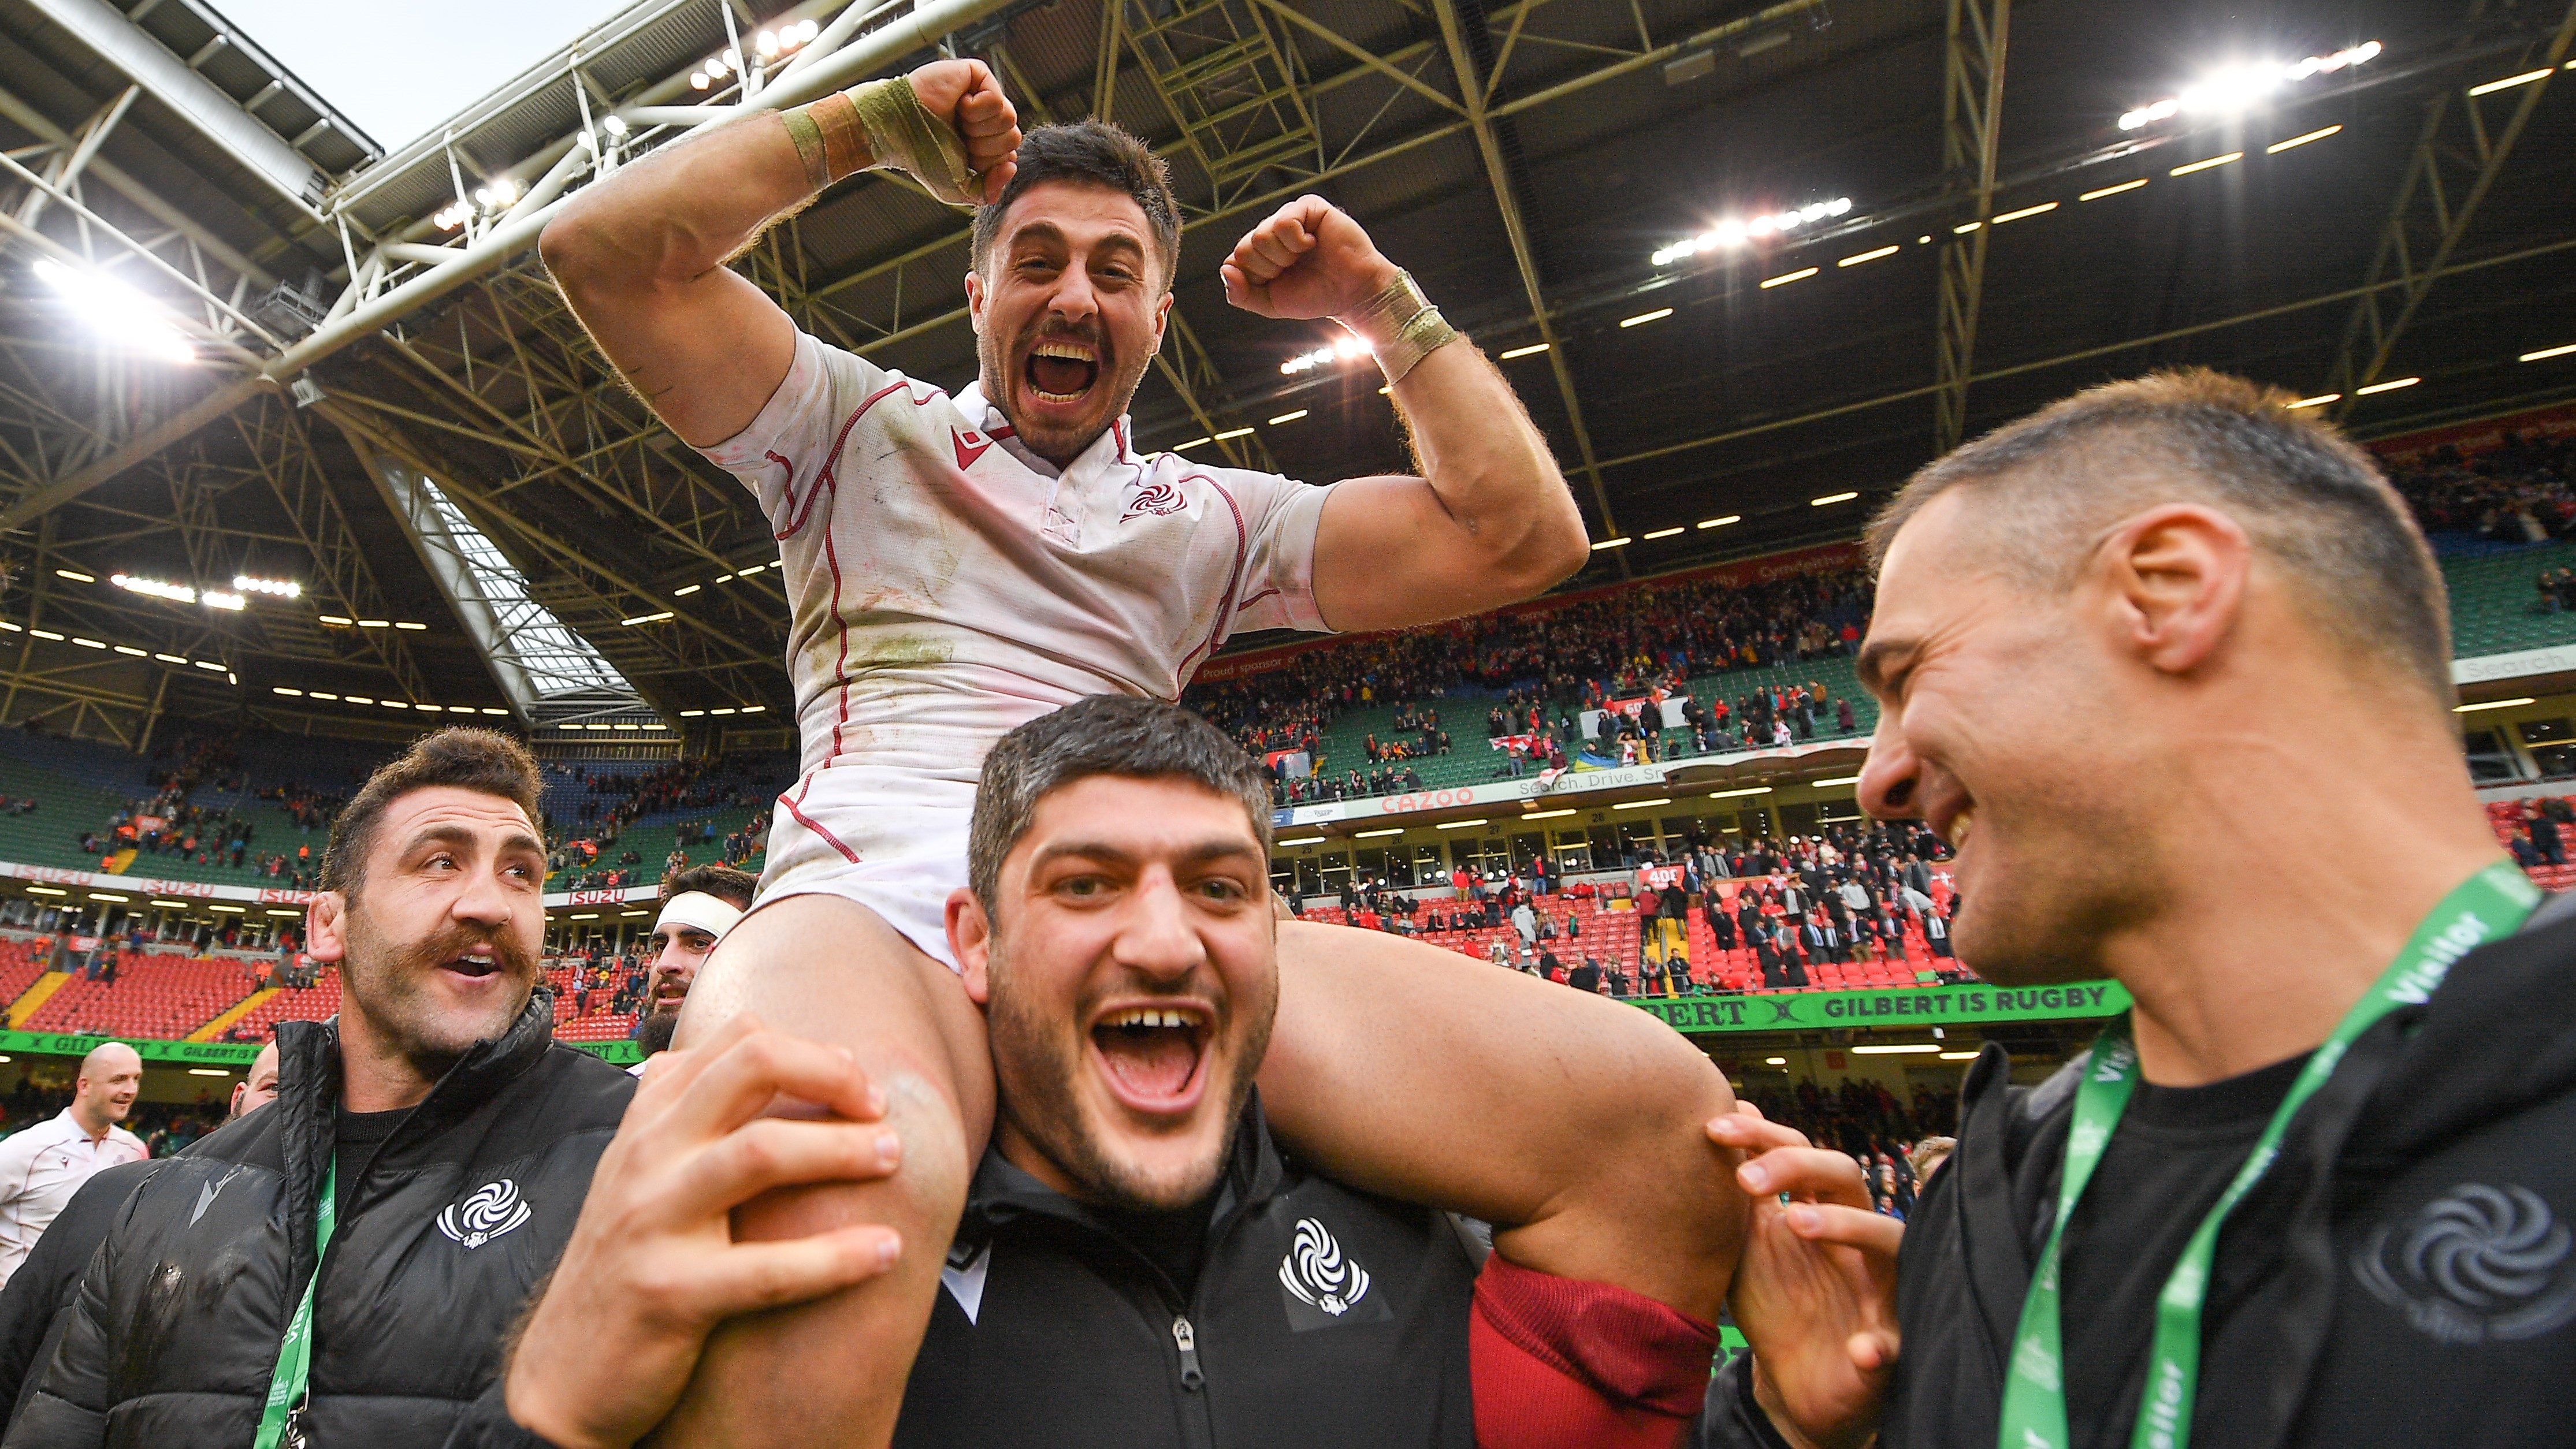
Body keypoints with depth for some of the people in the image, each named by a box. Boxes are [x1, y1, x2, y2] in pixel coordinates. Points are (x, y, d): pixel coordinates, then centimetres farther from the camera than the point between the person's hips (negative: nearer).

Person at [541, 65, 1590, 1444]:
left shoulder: (1208, 519, 23)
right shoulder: (860, 431, 22)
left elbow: (1522, 537, 19)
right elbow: (597, 249, 12)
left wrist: (1380, 302, 19)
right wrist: (875, 124, 14)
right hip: (875, 897, -1)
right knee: (838, 1178, -42)